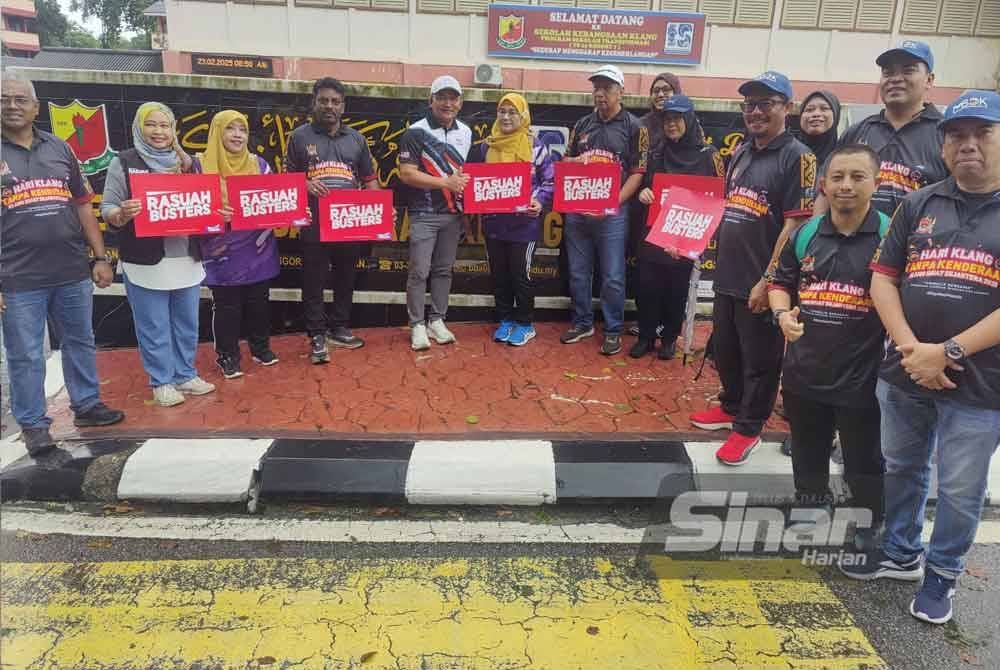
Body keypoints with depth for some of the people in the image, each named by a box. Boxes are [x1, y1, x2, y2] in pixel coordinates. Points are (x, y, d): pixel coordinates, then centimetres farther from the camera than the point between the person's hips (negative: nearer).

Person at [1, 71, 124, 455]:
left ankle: (86, 405, 31)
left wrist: (100, 257, 7)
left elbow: (83, 205, 13)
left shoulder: (59, 148, 9)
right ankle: (33, 425, 18)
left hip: (73, 272, 4)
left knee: (80, 343, 15)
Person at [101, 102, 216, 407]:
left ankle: (185, 376, 27)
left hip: (187, 259, 4)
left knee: (187, 323, 13)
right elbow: (107, 209, -6)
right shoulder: (124, 163, -2)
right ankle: (161, 382, 17)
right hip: (145, 262, -4)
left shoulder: (188, 163, 10)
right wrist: (122, 214, -27)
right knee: (154, 327, 4)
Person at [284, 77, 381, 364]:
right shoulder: (300, 136, 5)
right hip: (314, 222, -3)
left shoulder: (356, 138, 12)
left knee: (346, 277, 11)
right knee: (314, 280, 0)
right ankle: (317, 336, 9)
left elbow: (369, 179, 12)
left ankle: (339, 328, 26)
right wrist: (306, 185, -17)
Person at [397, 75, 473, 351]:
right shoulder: (416, 132, -7)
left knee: (444, 269, 10)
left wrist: (465, 184, 4)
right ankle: (417, 325, 6)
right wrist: (446, 183, -16)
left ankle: (437, 320, 20)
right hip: (424, 214, -5)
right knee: (420, 271, -3)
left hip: (453, 214, 5)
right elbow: (406, 174, -13)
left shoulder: (465, 133, 11)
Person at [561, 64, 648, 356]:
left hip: (612, 212, -4)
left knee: (612, 277, 0)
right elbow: (565, 161, 19)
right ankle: (582, 323, 26)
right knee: (578, 273, 11)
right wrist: (575, 161, -5)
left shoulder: (634, 128, 0)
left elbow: (637, 173, -5)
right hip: (577, 210, 4)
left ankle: (613, 331, 14)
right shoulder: (582, 125, 12)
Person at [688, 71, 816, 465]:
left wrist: (769, 280, -19)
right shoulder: (740, 152, 12)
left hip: (760, 281, -7)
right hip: (728, 274, 8)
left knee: (759, 359, 6)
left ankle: (749, 427, 21)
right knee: (724, 349, 20)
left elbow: (795, 225, -16)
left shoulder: (797, 156, -11)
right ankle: (732, 407, 39)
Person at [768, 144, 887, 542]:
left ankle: (871, 535, 33)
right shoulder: (806, 234, 4)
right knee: (808, 459, 22)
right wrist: (782, 313, -4)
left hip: (862, 377, -4)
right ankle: (813, 514, 46)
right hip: (804, 372, 4)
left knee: (864, 466, 10)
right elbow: (781, 282, 15)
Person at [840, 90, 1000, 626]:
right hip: (903, 374, 3)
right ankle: (900, 553, 40)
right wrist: (909, 347, -10)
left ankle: (942, 573, 33)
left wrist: (948, 353, -17)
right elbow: (883, 278, 3)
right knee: (901, 469, 18)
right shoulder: (919, 205, 6)